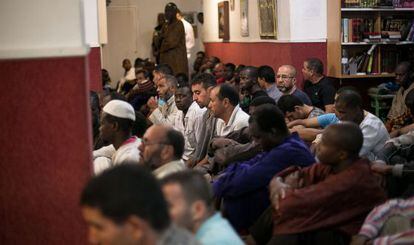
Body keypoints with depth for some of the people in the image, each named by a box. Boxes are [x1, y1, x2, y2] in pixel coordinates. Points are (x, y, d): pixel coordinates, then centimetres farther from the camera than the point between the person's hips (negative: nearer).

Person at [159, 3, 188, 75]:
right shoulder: (165, 26, 16)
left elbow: (173, 42, -12)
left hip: (177, 58, -7)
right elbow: (159, 42, 17)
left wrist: (161, 49, 0)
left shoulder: (178, 25, -7)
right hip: (166, 58, 7)